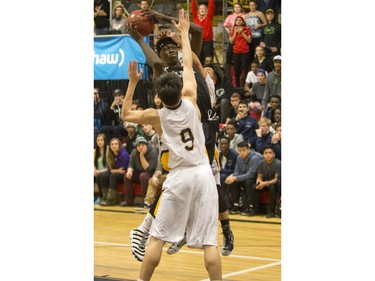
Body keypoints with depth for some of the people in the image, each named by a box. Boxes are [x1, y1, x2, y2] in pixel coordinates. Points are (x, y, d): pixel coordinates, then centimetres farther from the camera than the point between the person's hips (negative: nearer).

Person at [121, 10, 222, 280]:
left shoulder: (156, 116, -3)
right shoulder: (191, 103, -1)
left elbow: (126, 114, 16)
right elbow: (188, 65, 12)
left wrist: (133, 82, 14)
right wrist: (184, 33, 23)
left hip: (179, 177, -1)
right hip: (203, 174, 1)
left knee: (158, 238, 6)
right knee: (209, 241, -2)